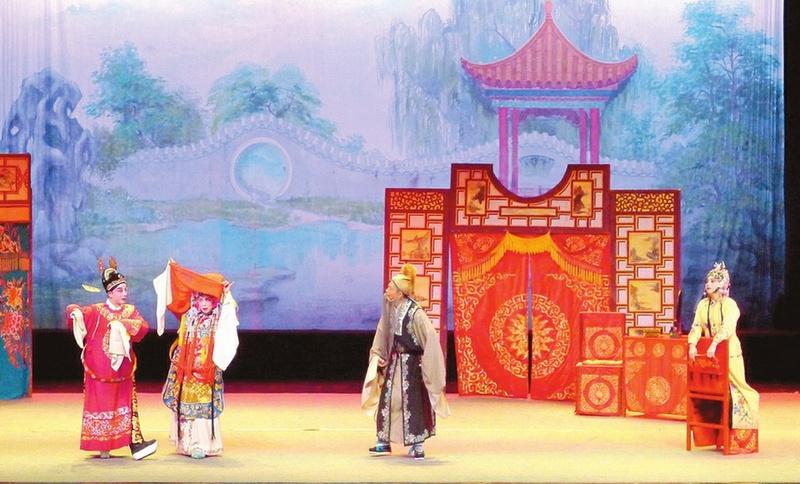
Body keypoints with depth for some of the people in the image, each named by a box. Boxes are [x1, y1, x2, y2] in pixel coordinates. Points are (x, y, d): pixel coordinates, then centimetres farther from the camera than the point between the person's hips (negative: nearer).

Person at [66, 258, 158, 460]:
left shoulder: (130, 311, 6)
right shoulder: (96, 311, -1)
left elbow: (144, 327, -8)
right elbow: (75, 312, -11)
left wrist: (123, 325, -20)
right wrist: (75, 312, -34)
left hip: (123, 369, 3)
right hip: (100, 369, -3)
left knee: (128, 405, -2)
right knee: (102, 404, 2)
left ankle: (135, 443, -8)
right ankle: (103, 447, 11)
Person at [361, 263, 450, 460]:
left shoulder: (414, 312, -19)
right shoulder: (390, 310, 2)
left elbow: (430, 338, -20)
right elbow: (382, 336, 13)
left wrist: (426, 363, -18)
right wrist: (378, 356, 2)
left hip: (411, 363, -7)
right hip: (393, 362, 7)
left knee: (412, 401, -3)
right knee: (386, 399, 8)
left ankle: (417, 445, 6)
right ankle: (384, 442, 18)